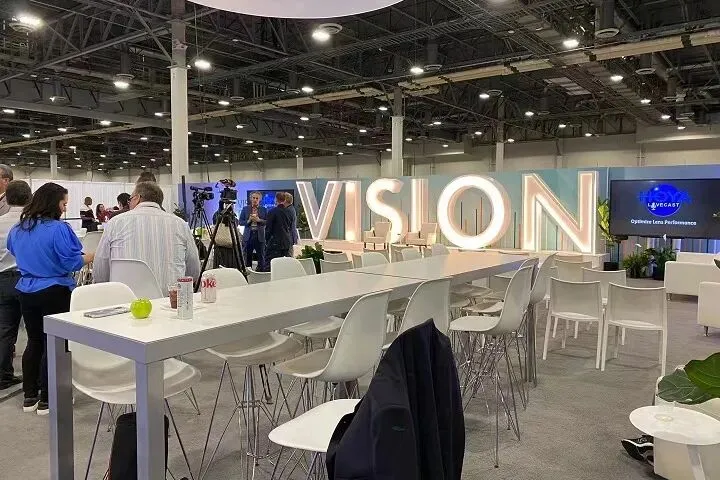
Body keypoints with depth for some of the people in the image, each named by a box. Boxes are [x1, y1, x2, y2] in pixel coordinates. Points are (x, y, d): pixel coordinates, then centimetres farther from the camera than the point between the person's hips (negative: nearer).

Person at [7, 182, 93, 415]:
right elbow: (71, 263, -18)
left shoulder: (18, 229, 5)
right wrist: (89, 256, -1)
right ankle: (46, 400, 11)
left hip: (26, 292, 7)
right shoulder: (59, 229, -19)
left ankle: (30, 396, 25)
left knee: (34, 341, 18)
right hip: (54, 293, -7)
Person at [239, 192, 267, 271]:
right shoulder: (245, 209, 8)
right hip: (248, 235, 1)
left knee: (261, 255, 1)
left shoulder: (264, 209, 7)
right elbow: (240, 222, 5)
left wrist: (259, 220, -13)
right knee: (247, 256, 5)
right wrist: (248, 221, -12)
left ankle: (261, 270, 7)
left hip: (260, 235, -1)